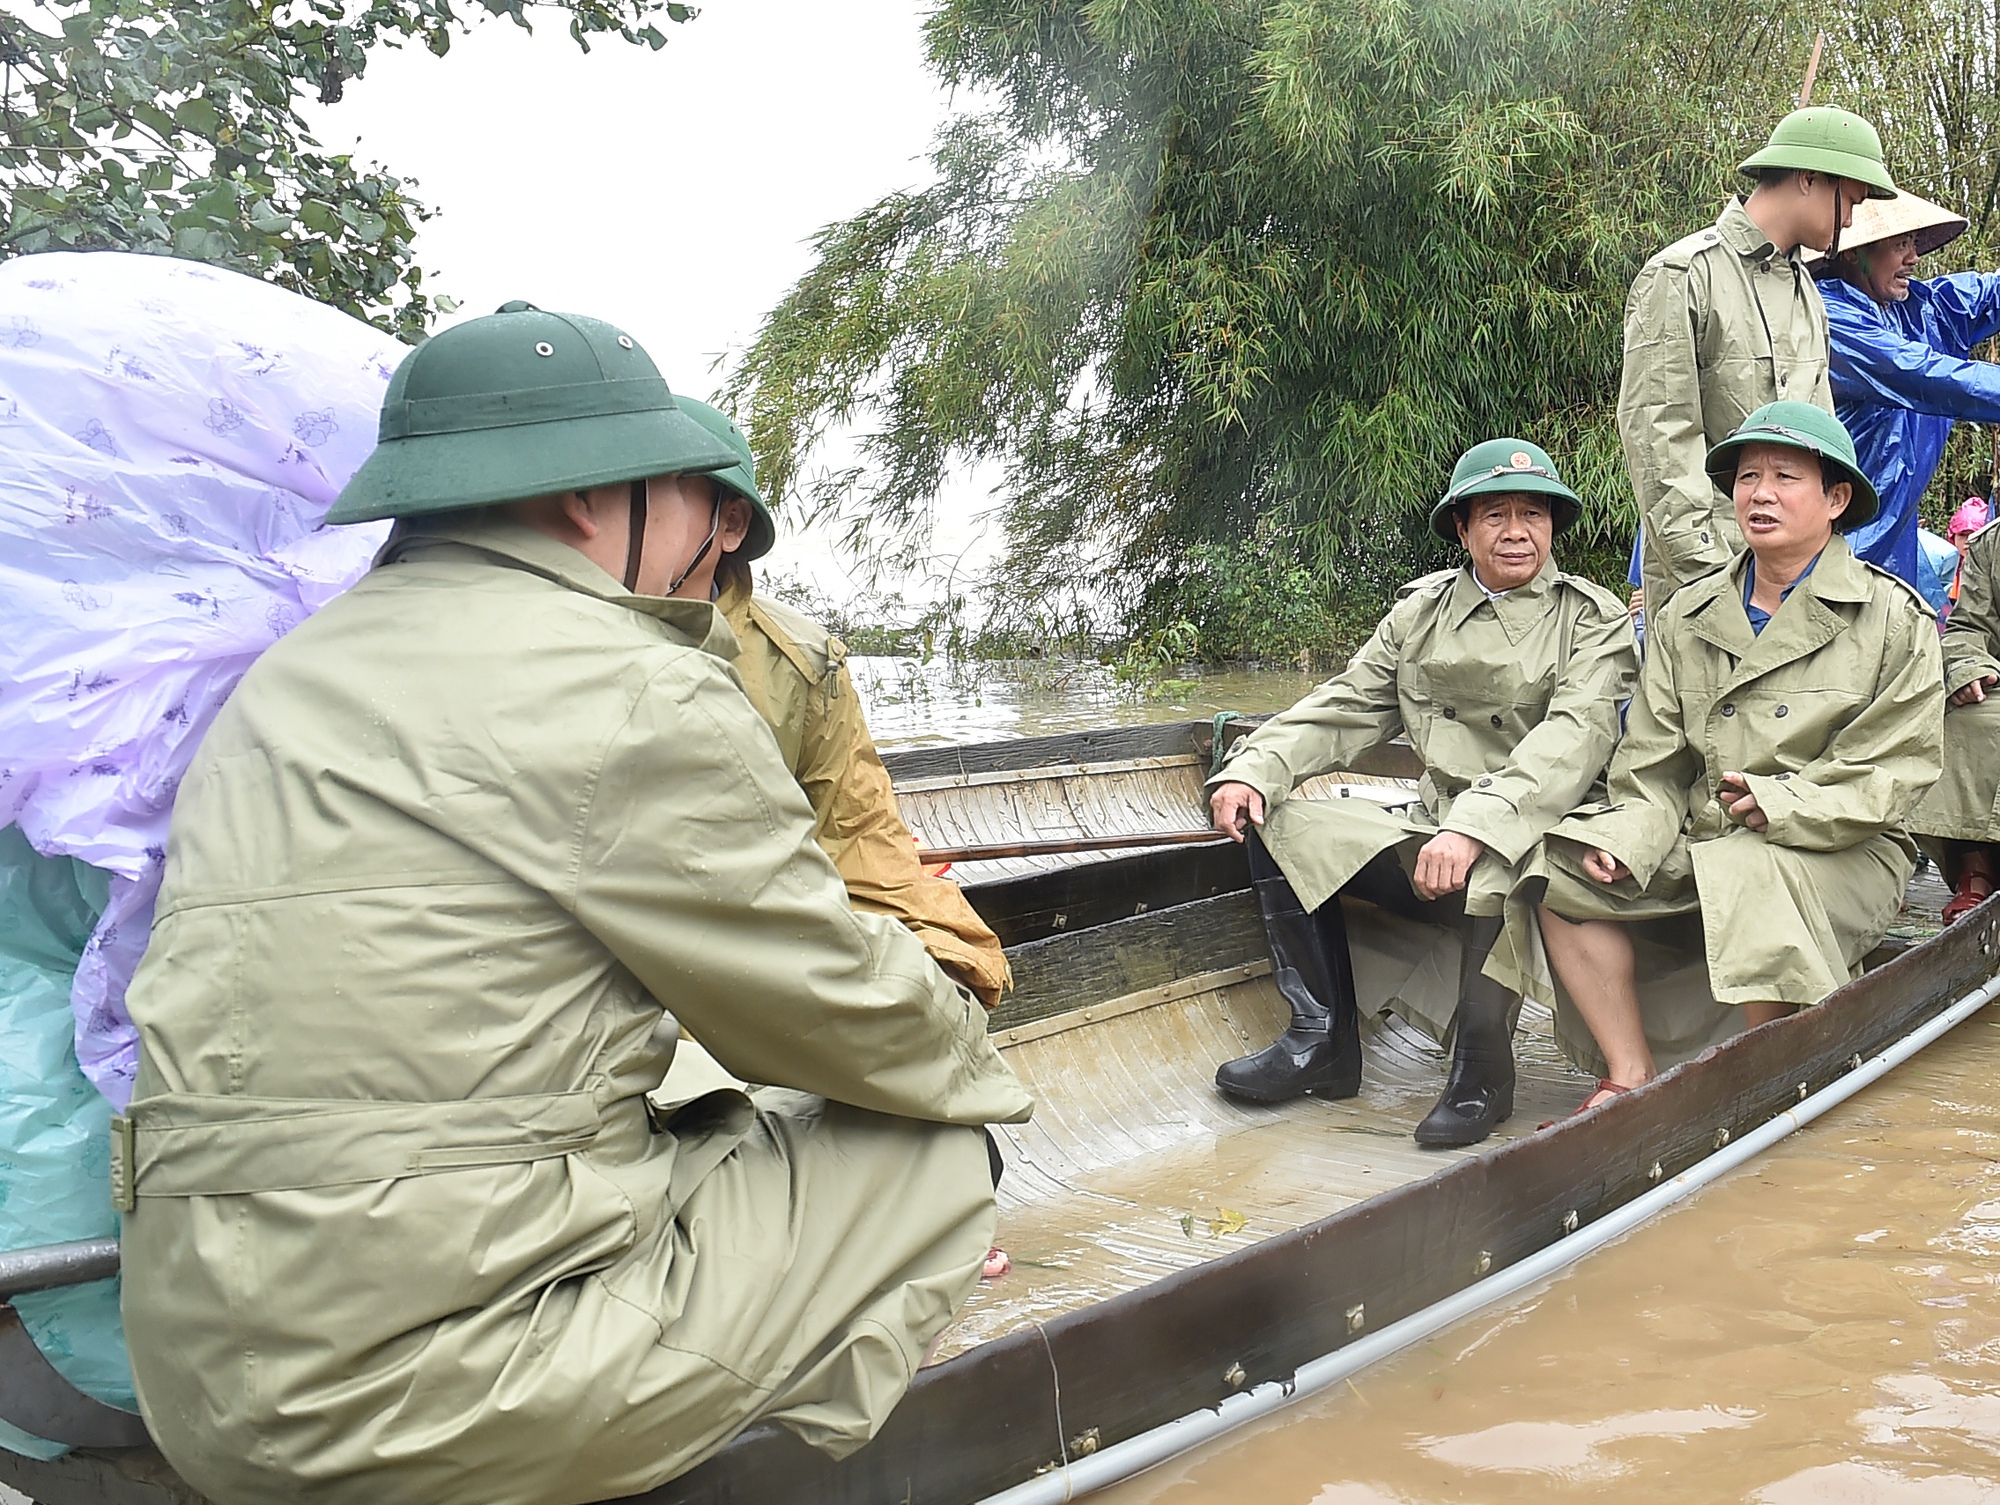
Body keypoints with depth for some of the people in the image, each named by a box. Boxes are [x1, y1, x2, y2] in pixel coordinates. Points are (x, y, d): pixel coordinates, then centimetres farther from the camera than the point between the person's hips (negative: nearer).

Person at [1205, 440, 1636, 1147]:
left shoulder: (1594, 619, -2)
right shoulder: (1422, 611, 12)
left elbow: (1575, 737, -18)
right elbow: (1346, 706, 9)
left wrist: (1475, 826, -34)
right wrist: (1254, 768, -11)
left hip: (1530, 845, -5)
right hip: (1428, 841, 5)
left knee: (1495, 870, -39)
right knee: (1276, 819, -10)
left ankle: (1481, 1067, -17)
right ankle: (1322, 1041, -9)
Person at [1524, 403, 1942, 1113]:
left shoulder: (1894, 619, 2)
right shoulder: (1687, 617, 13)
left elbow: (1889, 777, -5)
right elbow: (1653, 767, 8)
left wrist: (1780, 803, -19)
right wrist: (1630, 841, -11)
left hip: (1841, 852, -4)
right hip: (1699, 842, 5)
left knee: (1746, 880, -36)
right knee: (1560, 871, -17)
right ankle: (1631, 1078, -13)